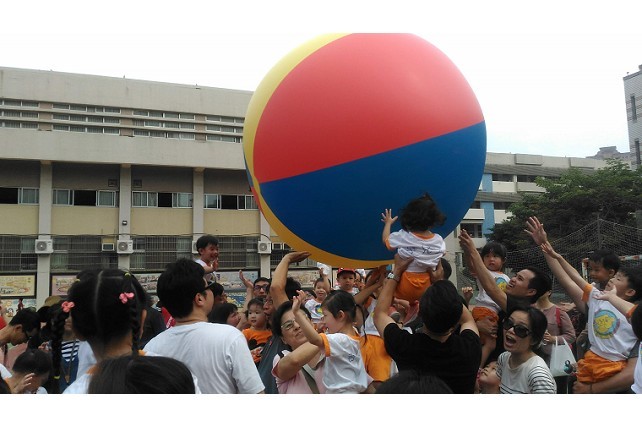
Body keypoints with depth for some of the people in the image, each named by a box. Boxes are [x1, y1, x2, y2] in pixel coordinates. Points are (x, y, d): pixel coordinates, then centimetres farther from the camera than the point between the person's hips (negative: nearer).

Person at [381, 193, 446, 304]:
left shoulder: (403, 236, -11)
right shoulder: (439, 240, -3)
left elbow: (385, 240, 8)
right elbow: (442, 253, 18)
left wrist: (388, 223, 23)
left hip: (404, 284, -3)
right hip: (425, 287, 3)